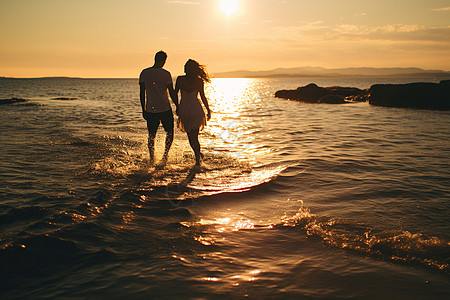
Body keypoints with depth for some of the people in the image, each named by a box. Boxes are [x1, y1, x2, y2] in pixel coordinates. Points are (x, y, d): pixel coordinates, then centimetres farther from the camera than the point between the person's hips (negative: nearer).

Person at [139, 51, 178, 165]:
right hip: (165, 109, -3)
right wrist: (177, 107, 5)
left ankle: (152, 159, 13)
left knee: (151, 135, 13)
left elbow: (142, 93, 4)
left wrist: (143, 110, 11)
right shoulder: (165, 74, -9)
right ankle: (165, 155, 3)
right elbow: (172, 93, -8)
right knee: (169, 133, 14)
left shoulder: (144, 73, 2)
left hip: (150, 110, 3)